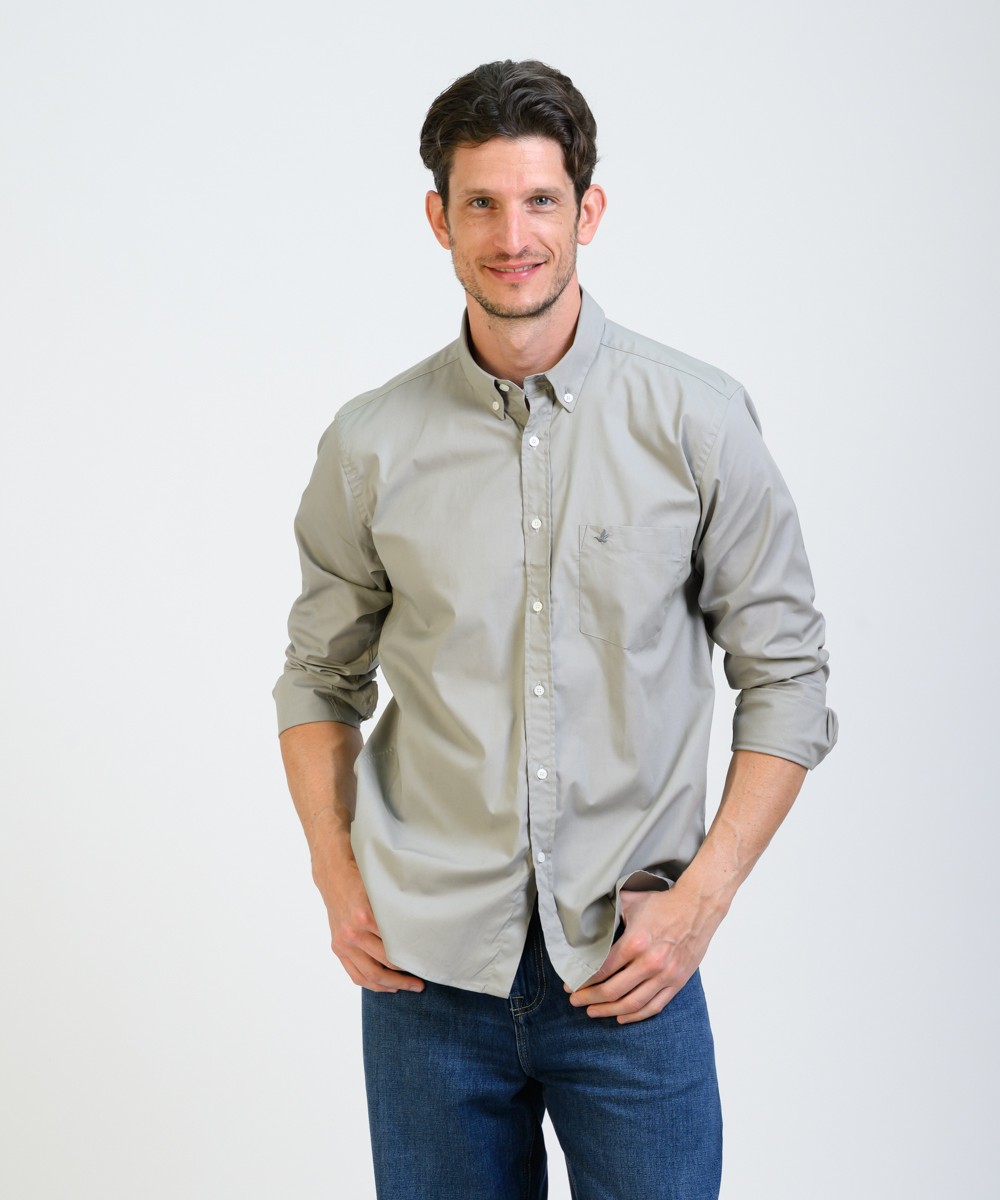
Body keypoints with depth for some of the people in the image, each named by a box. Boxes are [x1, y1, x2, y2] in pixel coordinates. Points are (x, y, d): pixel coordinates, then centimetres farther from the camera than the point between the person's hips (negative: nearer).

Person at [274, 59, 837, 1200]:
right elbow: (321, 676, 12)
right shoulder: (371, 444, 1)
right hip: (426, 969, 1)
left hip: (627, 968, -1)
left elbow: (786, 673, 1)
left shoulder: (697, 421, -3)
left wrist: (699, 898, -7)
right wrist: (338, 880, 2)